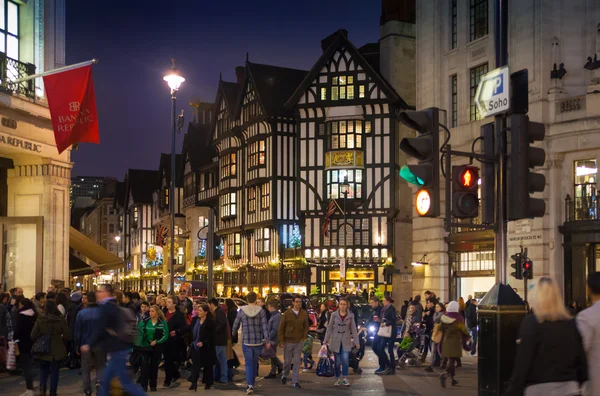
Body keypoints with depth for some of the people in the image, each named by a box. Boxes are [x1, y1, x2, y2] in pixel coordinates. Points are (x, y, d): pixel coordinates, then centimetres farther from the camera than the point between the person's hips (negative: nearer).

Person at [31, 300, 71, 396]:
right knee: (55, 371, 11)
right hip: (57, 351, 0)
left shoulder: (40, 320, -8)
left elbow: (33, 336, -7)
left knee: (43, 370, 16)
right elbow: (67, 336, -8)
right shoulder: (61, 320, -8)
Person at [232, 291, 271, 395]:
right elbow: (264, 326, -9)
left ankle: (250, 385, -14)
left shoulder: (242, 311, -4)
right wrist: (267, 340, -8)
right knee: (255, 362, 18)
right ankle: (252, 382, 29)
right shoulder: (261, 311, -5)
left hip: (246, 342, -1)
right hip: (258, 341, 1)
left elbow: (236, 324, 6)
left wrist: (233, 333, 26)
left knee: (249, 363, 1)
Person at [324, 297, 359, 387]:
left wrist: (356, 341, -1)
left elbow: (353, 329, 3)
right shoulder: (334, 315, 0)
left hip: (346, 341, 0)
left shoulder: (350, 315, 1)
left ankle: (345, 379, -4)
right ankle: (338, 379, 15)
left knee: (345, 359, -13)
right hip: (336, 340, 0)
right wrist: (326, 339, -1)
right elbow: (329, 327, 4)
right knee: (337, 361, 3)